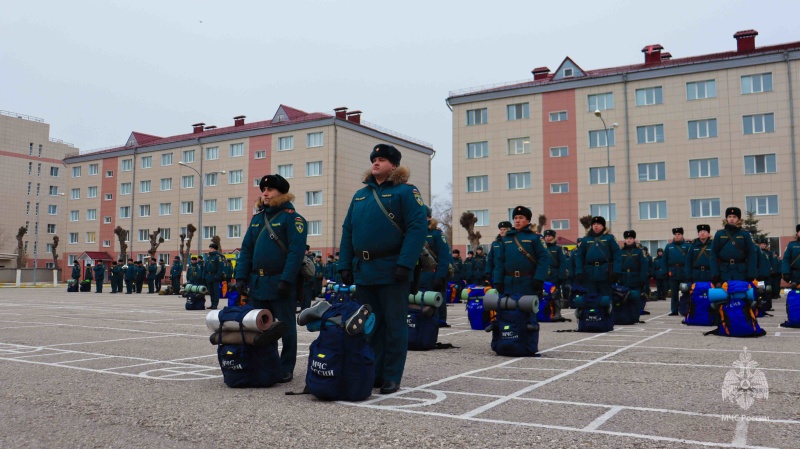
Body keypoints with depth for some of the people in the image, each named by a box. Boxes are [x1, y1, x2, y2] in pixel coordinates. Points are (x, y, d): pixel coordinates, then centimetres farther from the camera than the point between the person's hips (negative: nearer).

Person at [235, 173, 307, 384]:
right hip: (257, 283, 7)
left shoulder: (291, 217, -6)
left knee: (285, 326, 3)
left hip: (280, 283, -7)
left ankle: (286, 369, 12)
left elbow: (296, 251, -15)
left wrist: (286, 280, -21)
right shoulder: (257, 218, 16)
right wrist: (241, 276, 6)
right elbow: (246, 249, 16)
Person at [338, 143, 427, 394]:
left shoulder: (405, 192, -3)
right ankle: (372, 374, 23)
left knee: (394, 325, 2)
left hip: (392, 272, -6)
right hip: (363, 271, 6)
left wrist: (405, 264, -19)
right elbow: (347, 231, 16)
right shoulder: (360, 195, 16)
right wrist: (345, 265, 6)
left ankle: (391, 378, 10)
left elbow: (418, 228, -12)